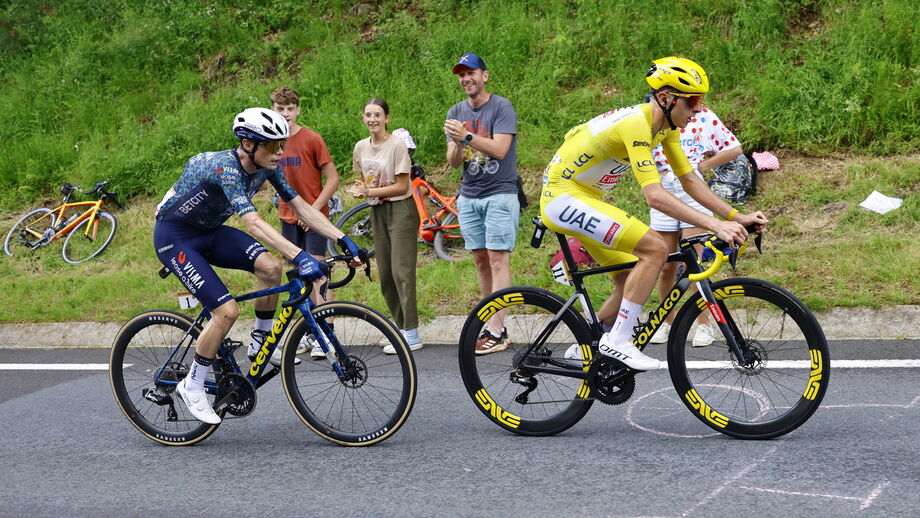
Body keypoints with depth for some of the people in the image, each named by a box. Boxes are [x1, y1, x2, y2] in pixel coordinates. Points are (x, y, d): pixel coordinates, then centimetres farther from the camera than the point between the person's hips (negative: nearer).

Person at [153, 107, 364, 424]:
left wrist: (344, 241, -14)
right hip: (174, 237, -7)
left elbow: (301, 208, -5)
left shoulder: (267, 167, -9)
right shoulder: (226, 168, -33)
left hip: (210, 231, 7)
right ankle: (192, 387, -1)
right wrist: (300, 258, -53)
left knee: (270, 267, -17)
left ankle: (261, 343, 4)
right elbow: (253, 223, -44)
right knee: (227, 311, -19)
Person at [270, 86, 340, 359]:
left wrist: (313, 209, -13)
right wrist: (280, 200, 3)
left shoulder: (312, 139, -9)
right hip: (289, 218, 5)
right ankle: (307, 333, 15)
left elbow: (332, 179, -8)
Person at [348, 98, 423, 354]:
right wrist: (359, 188, -6)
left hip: (401, 210, -7)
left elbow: (402, 186, -14)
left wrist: (369, 192, -17)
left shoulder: (397, 145, -12)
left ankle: (412, 335, -8)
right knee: (385, 275, 7)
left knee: (401, 272, -11)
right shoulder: (361, 147, 7)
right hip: (378, 211, 7)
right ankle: (401, 327, 17)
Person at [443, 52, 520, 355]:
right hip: (469, 196, 6)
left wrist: (467, 135, -28)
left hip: (500, 193, -6)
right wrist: (457, 143, -18)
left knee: (498, 260, -9)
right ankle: (489, 322, 11)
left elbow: (499, 149, -17)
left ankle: (497, 332, -13)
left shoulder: (501, 107, -6)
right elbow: (453, 162, 4)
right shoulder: (456, 113, 10)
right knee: (480, 261, 6)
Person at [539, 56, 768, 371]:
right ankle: (617, 341, -16)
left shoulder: (667, 125, 3)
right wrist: (716, 226, -37)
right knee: (655, 248, -21)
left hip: (585, 200, 10)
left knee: (634, 281, 10)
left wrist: (737, 218, -3)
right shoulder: (636, 123, -26)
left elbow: (689, 180, 7)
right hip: (564, 196, -10)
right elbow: (655, 196, -34)